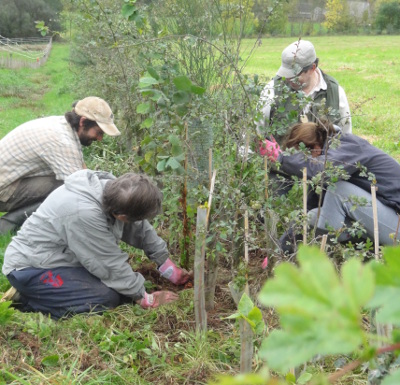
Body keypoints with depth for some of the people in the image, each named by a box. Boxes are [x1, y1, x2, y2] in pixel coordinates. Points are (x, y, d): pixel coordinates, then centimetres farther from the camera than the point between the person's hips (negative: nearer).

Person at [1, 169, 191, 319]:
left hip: (61, 256, 9)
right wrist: (144, 298, -12)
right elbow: (110, 263, -24)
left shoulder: (113, 188, -12)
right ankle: (27, 301, -7)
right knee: (106, 299, -21)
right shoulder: (84, 213, -35)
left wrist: (169, 269, 10)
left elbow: (141, 229, 3)